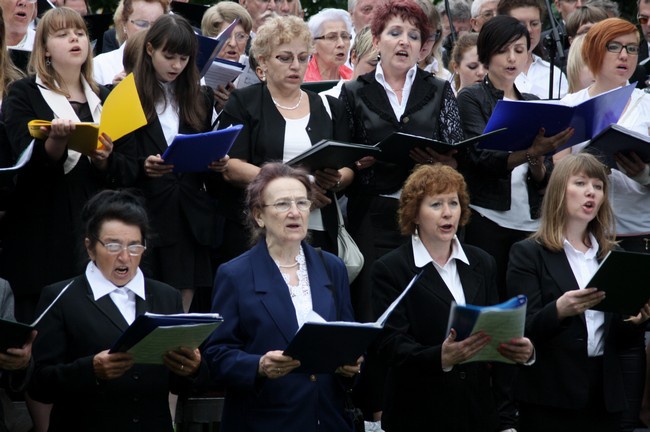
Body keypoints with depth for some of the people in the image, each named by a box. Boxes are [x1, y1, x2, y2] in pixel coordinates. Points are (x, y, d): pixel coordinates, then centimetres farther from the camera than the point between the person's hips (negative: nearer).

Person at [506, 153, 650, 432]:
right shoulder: (529, 253, 0)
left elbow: (622, 341, 13)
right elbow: (524, 330, -10)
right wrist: (559, 310, -28)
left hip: (606, 395, 4)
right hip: (551, 398, -4)